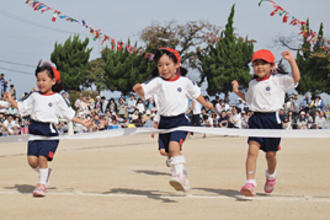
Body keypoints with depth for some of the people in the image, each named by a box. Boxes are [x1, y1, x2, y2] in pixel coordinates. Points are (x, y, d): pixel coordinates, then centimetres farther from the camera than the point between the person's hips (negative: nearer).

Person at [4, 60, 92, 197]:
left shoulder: (57, 98, 3)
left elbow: (69, 114, 9)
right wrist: (11, 100, 5)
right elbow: (22, 107, 18)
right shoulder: (34, 96, 11)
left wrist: (82, 122, 6)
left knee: (43, 157, -14)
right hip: (35, 131, 3)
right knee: (32, 159, -7)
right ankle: (45, 172, 24)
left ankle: (42, 184, 2)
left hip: (49, 131, -3)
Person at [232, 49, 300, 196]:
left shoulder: (278, 80, 0)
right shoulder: (252, 84, 15)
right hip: (256, 119, 3)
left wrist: (291, 60, -18)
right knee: (252, 150, -15)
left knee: (270, 154, 8)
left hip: (273, 118, -2)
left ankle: (271, 175, 40)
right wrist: (237, 92, 22)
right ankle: (250, 183, -19)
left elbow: (296, 78, -13)